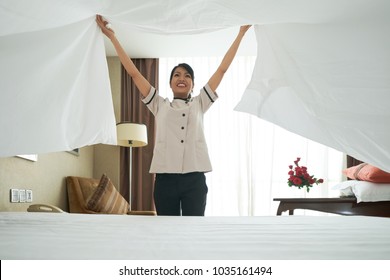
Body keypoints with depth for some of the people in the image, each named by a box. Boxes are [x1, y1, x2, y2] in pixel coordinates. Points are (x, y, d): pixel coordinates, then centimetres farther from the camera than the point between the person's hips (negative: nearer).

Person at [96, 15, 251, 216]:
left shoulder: (199, 104, 13)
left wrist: (241, 33, 14)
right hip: (165, 179, 1)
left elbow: (222, 69, 13)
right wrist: (112, 36, 12)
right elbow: (133, 73, 12)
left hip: (194, 179, 0)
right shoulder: (159, 106, 13)